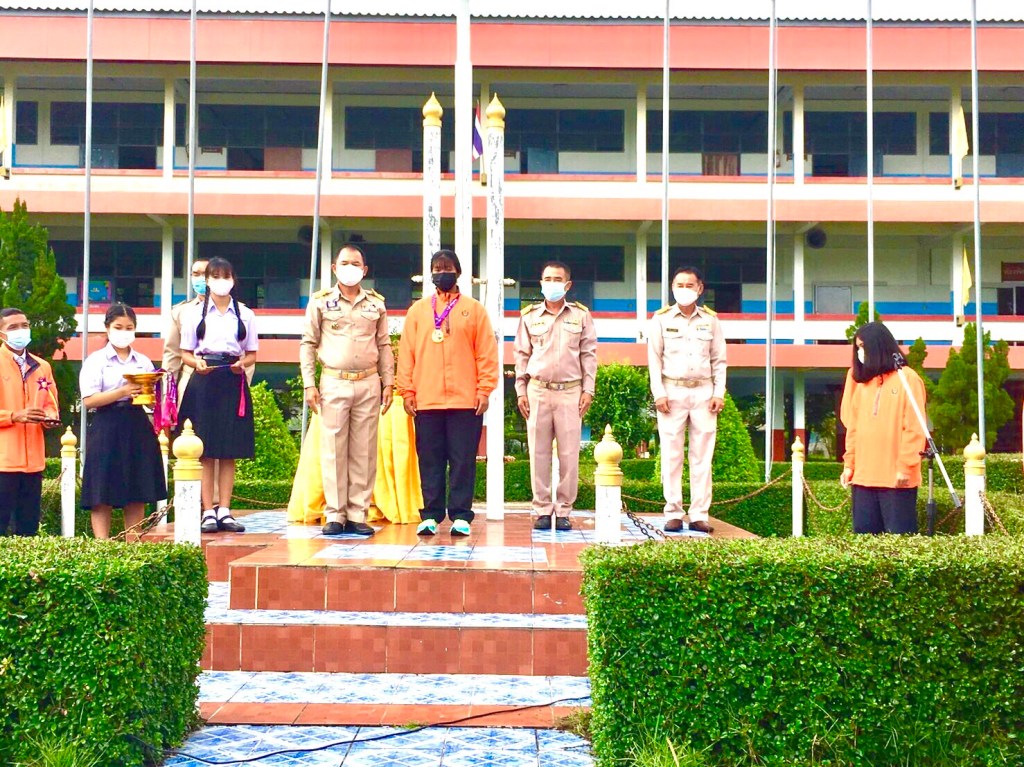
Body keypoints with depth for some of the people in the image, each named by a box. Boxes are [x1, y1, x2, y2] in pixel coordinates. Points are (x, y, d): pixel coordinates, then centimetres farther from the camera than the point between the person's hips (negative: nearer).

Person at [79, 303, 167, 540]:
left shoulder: (144, 361, 14)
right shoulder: (96, 360, 2)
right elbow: (89, 400, -8)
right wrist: (122, 392, -17)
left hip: (138, 428, 4)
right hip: (107, 429, -4)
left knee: (138, 495, 5)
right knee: (103, 496, -4)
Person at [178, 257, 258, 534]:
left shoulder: (245, 314, 10)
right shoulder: (193, 313, 8)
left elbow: (252, 354, 12)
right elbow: (186, 354, 8)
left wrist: (242, 363, -9)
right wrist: (197, 363, -13)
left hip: (233, 383, 1)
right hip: (203, 382, -1)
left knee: (229, 451, 2)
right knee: (205, 451, -2)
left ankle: (224, 511, 6)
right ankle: (208, 511, 1)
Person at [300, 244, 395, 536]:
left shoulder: (376, 303, 11)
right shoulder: (321, 301, 5)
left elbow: (384, 345, 14)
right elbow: (308, 344, 5)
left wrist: (388, 383, 8)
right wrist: (309, 384, -2)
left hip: (368, 384, 2)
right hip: (334, 383, -2)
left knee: (364, 452, 2)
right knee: (333, 451, -1)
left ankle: (358, 514, 7)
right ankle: (335, 515, 5)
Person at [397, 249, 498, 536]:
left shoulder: (474, 309, 7)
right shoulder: (417, 310, 11)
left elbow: (487, 352, 3)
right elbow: (406, 353, 8)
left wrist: (485, 390, -4)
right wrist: (407, 391, 1)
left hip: (465, 400, -1)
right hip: (426, 401, 2)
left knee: (463, 461, 0)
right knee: (430, 461, 4)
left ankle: (460, 516, 5)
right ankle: (430, 515, 10)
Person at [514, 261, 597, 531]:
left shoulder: (580, 315, 6)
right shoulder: (530, 316, 8)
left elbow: (589, 354, 7)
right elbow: (522, 355, 10)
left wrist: (588, 390, 0)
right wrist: (521, 391, 5)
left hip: (570, 391, -1)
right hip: (538, 390, 1)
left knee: (569, 453, -1)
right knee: (539, 452, 2)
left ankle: (564, 511, 6)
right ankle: (543, 509, 9)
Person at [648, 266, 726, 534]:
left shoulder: (710, 320, 9)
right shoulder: (661, 319, 4)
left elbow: (719, 360, 10)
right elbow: (654, 359, 3)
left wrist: (719, 393, 1)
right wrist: (659, 393, -5)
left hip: (703, 392, 1)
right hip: (672, 391, -1)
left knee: (702, 456, 1)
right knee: (671, 456, -1)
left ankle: (699, 514, 4)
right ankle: (673, 514, 4)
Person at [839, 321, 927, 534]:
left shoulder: (907, 379, -2)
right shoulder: (860, 381, 16)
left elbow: (915, 429, -7)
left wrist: (905, 466, -13)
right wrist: (849, 463, 9)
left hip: (897, 477, -6)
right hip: (864, 475, 6)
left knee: (900, 534, -2)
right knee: (864, 533, 5)